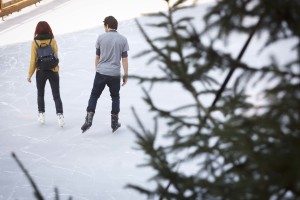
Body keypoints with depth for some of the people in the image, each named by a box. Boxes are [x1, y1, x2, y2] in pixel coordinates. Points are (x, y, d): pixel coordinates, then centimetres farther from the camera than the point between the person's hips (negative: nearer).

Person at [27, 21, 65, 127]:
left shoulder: (35, 42, -11)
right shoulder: (53, 41, -9)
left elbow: (33, 60, -9)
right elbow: (56, 57, -4)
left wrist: (30, 74, 0)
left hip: (40, 72, 0)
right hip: (53, 71, 0)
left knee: (40, 94, 21)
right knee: (56, 95, 5)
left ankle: (41, 114, 24)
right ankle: (60, 115, -8)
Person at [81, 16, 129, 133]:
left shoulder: (101, 37, -2)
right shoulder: (123, 39, -1)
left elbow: (97, 56, 5)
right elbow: (124, 59, -1)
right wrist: (126, 74, 6)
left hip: (101, 73, -1)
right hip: (115, 74, 1)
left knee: (94, 95, 10)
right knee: (115, 97, 17)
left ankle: (89, 119, -2)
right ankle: (114, 122, 18)